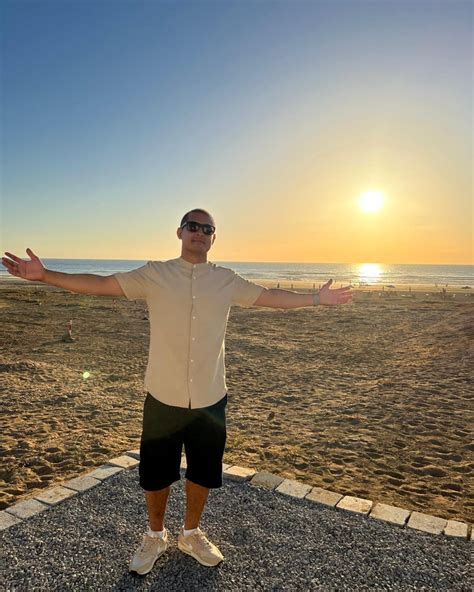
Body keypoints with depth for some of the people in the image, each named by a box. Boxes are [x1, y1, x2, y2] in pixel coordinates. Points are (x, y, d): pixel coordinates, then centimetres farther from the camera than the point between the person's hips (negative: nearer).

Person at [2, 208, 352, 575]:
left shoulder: (227, 281, 2)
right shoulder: (155, 275, -4)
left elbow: (270, 297, 9)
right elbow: (99, 285, -7)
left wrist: (317, 298, 8)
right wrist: (44, 275, -14)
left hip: (210, 400, 2)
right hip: (163, 398, -1)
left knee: (203, 473, 17)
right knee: (156, 474, 15)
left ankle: (191, 534, 45)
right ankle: (155, 536, 43)